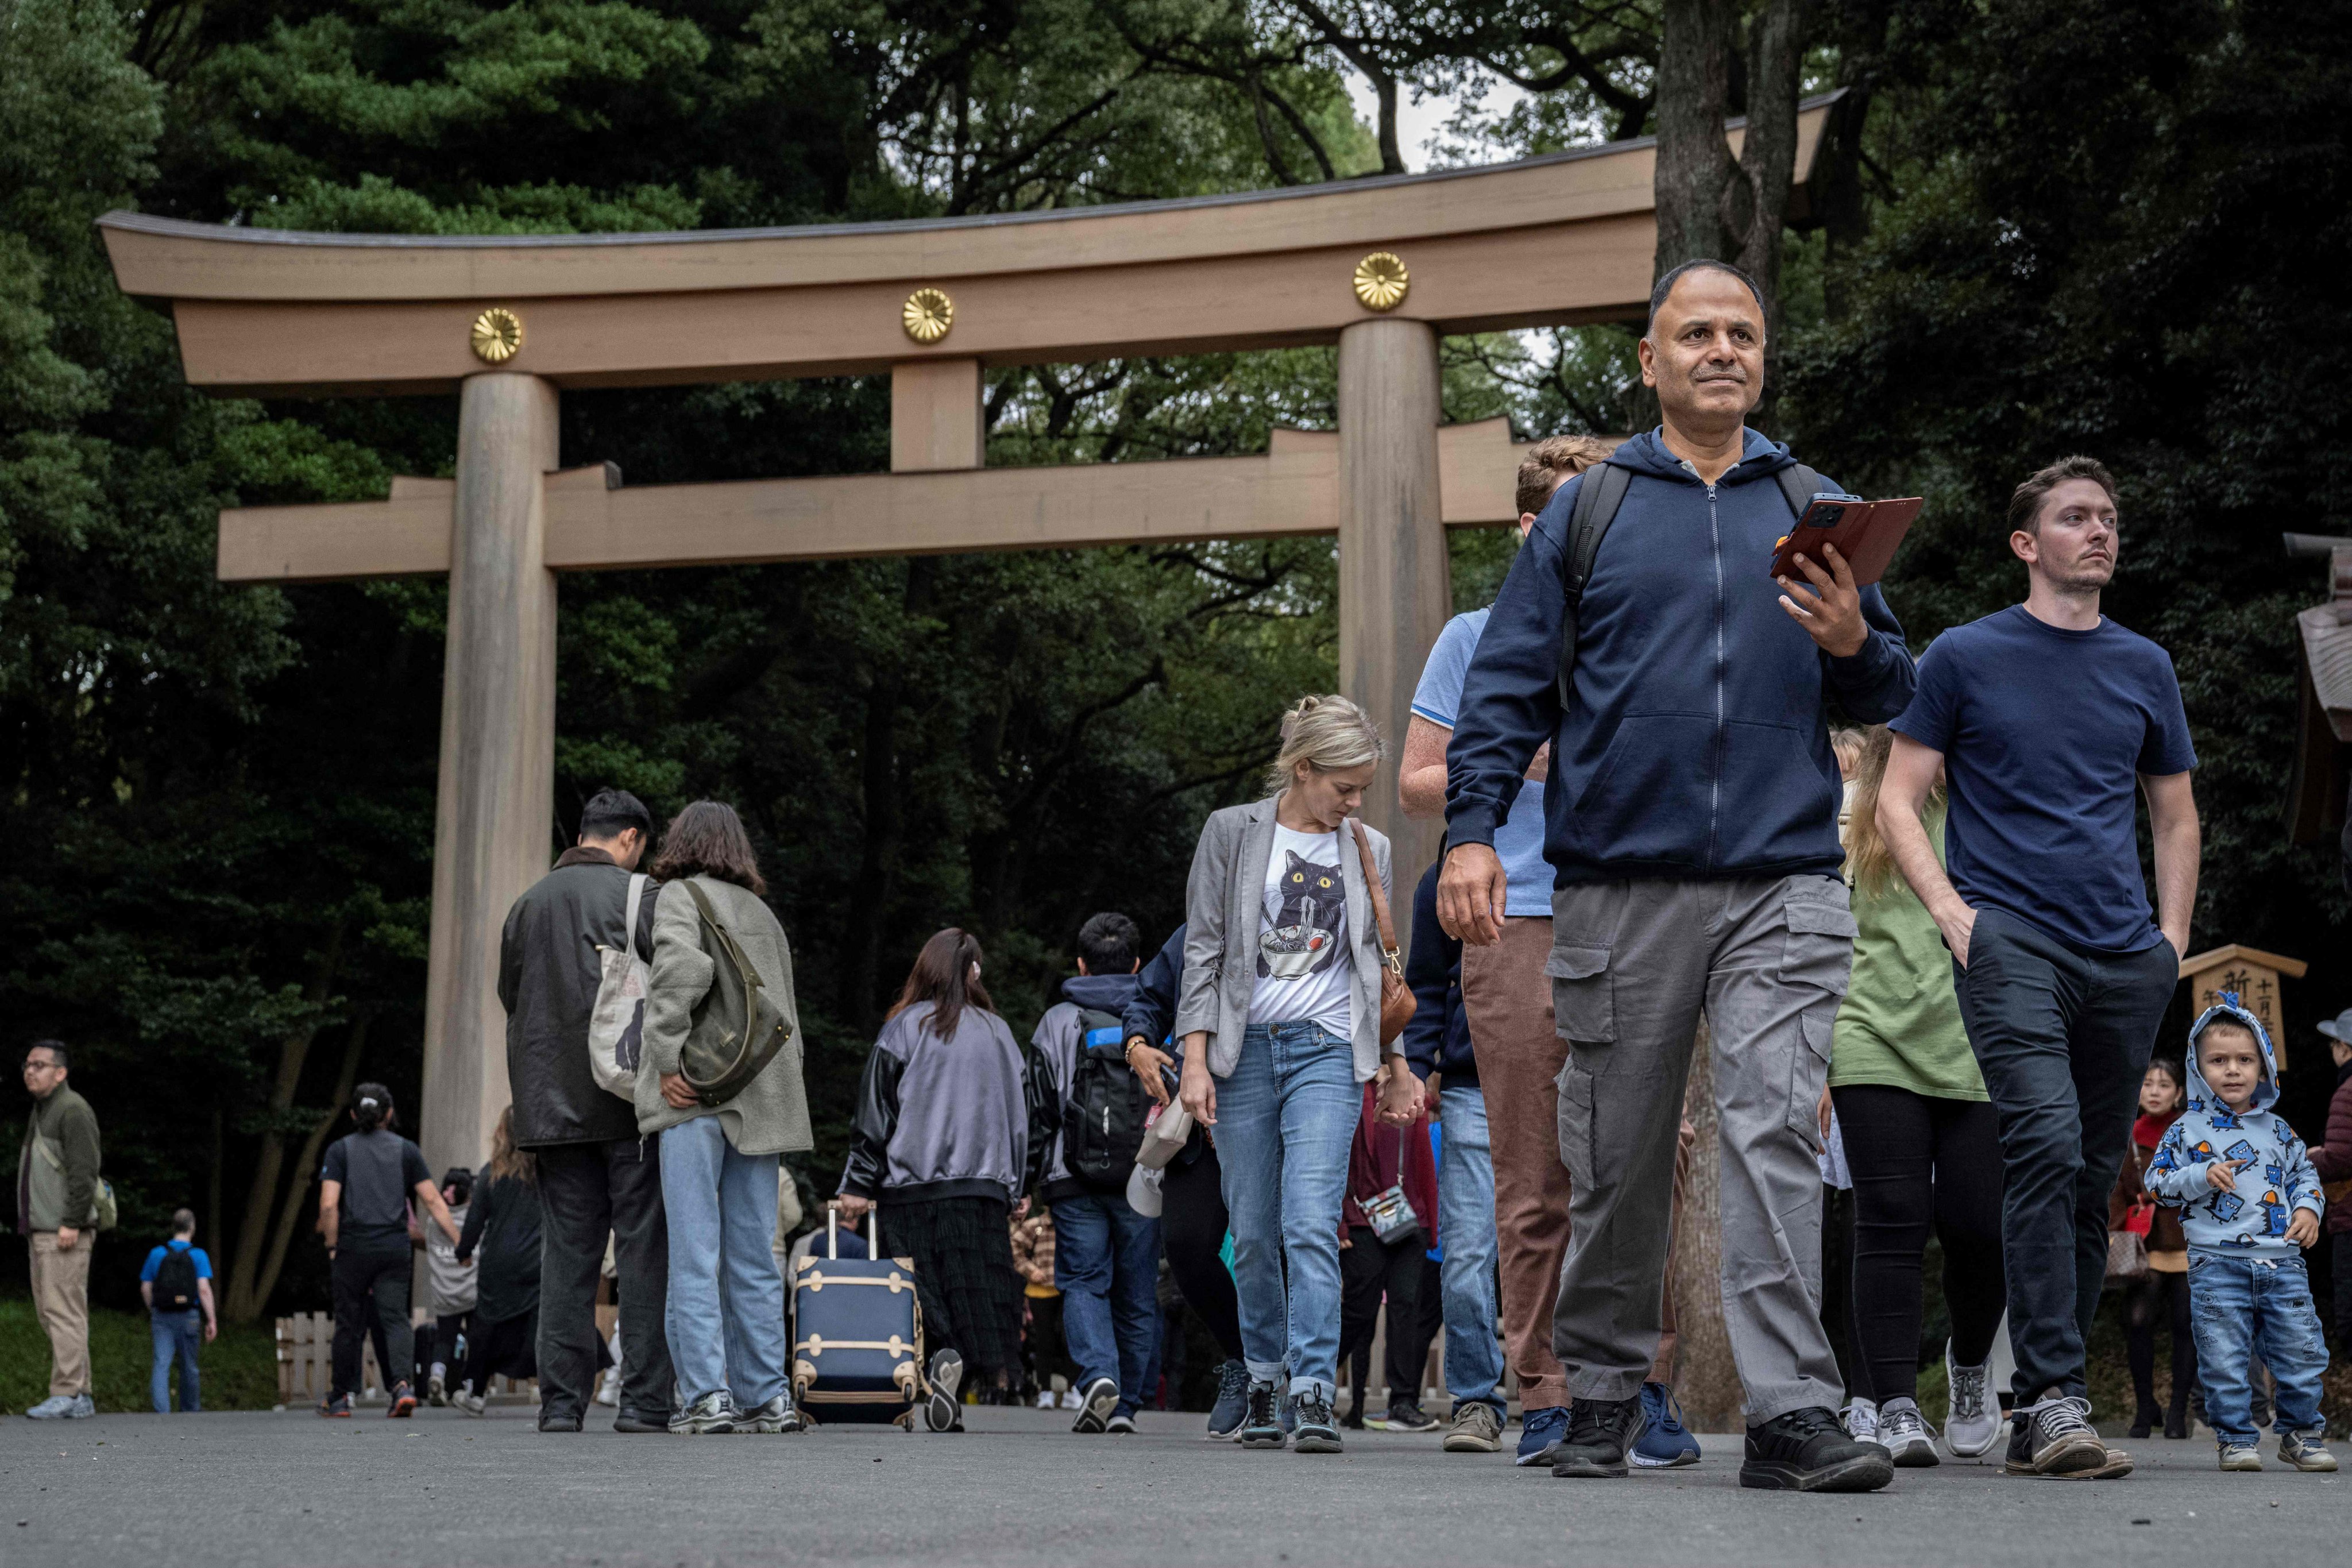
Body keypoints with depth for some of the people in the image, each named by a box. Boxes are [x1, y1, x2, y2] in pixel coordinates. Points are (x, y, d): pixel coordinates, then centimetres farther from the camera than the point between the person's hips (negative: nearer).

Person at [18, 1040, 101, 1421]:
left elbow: (84, 1171, -17)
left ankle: (67, 1395, -14)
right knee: (50, 1313, 8)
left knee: (64, 1311, -12)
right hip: (41, 1231, 10)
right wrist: (31, 1229, 20)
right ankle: (80, 1399, 10)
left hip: (65, 1232, -10)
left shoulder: (72, 1110, -9)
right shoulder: (40, 1112, 22)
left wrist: (72, 1223, -22)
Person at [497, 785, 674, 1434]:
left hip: (552, 1105, 5)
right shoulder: (638, 895, -4)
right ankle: (644, 1399, -5)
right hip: (630, 1103, -5)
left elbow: (510, 995, 16)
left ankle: (562, 1401, 3)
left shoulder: (527, 905, 12)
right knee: (644, 1247, -1)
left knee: (567, 1252, 7)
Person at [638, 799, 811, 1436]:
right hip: (762, 1098, 6)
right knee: (754, 1257, 8)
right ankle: (767, 1396, 7)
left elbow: (682, 966, -18)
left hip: (699, 1096, -6)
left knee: (694, 1253, -5)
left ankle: (706, 1394, -10)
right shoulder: (764, 913, 21)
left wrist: (667, 1058, -14)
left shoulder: (680, 895, 2)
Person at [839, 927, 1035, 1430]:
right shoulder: (999, 1033, 10)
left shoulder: (906, 1027, 0)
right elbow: (1026, 1113, 14)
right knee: (979, 1294, 3)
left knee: (924, 1296, 2)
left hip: (910, 1188, -2)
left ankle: (941, 1358, -20)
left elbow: (875, 1109, -2)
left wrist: (858, 1185, 2)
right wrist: (1020, 1187, 23)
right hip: (983, 1188, 2)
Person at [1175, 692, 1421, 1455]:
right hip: (1243, 1049, 0)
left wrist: (1395, 1066, 17)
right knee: (1253, 1234, 3)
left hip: (1327, 1051, 0)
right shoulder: (1232, 833, 4)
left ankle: (1316, 1395, -20)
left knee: (1311, 1224, -15)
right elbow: (1203, 949, 2)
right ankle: (1264, 1383, 17)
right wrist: (1194, 1061, -6)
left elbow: (1379, 964, 18)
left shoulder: (1369, 851, 11)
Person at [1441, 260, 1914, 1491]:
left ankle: (1792, 1412, -14)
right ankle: (1602, 1393, 19)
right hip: (1621, 884, 0)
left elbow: (1888, 698, 16)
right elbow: (1508, 685, 6)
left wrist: (1853, 644, -6)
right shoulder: (1586, 510, 10)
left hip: (1783, 884, 0)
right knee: (1617, 1154, 6)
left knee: (1774, 1132, -11)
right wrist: (1472, 832, -6)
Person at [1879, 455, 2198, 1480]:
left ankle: (2037, 1415, 16)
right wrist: (1950, 910, -9)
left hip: (2125, 956, 5)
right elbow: (1898, 801, 5)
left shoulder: (2144, 667, 17)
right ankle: (2054, 1402, -23)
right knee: (2045, 1146, -22)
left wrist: (2172, 937, 11)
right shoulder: (1966, 657, 5)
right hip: (2010, 936, -5)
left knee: (2091, 1182, 6)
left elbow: (2175, 818, 24)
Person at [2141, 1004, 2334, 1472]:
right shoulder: (2187, 1129, 3)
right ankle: (2235, 1438, 8)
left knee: (2302, 1349, 3)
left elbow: (2304, 1173, 22)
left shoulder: (2277, 1130, 13)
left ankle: (2301, 1432, 19)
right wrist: (2202, 1177, -13)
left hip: (2282, 1261, 3)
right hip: (2217, 1262, -3)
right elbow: (2158, 1182, 2)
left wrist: (2308, 1209, 3)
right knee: (2223, 1357, -4)